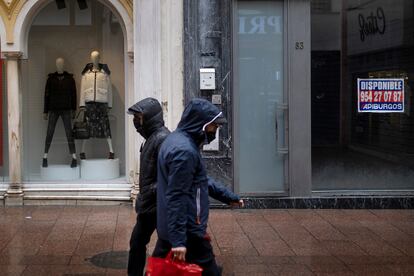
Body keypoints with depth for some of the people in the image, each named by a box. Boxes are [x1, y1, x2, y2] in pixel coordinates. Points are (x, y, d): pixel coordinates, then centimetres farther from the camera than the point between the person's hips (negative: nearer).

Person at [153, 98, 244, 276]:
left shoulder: (177, 140, 12)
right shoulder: (184, 151, -20)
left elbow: (201, 180, 22)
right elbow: (176, 198, -24)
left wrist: (228, 197, 24)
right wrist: (178, 240, -25)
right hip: (188, 232, -10)